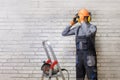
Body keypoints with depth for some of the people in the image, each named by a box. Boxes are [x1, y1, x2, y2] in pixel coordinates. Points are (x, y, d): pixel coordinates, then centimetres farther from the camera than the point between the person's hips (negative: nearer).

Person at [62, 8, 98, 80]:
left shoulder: (93, 27, -7)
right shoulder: (77, 29, 9)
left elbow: (88, 33, -31)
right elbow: (64, 33, 9)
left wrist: (83, 21, -23)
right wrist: (71, 24, 1)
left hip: (89, 56, -5)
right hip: (79, 56, 5)